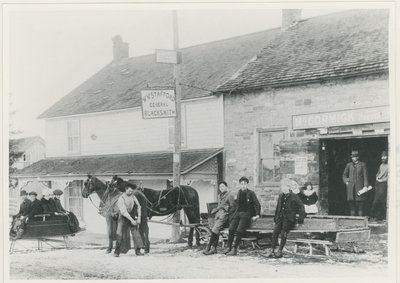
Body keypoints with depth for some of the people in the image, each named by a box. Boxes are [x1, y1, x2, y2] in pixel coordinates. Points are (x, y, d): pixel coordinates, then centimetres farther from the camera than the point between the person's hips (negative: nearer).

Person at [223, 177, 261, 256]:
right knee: (231, 229, -20)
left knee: (239, 230, -25)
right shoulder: (239, 193, 16)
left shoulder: (251, 193, 2)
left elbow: (257, 205, 1)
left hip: (246, 214, -4)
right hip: (238, 213, 4)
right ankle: (229, 247, -19)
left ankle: (235, 249, -25)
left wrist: (257, 215, -7)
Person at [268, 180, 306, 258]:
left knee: (283, 233, -23)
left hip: (289, 219, -5)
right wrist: (276, 218, 21)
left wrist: (301, 218, -5)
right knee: (275, 232, -17)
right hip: (280, 218, 5)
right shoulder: (281, 196, 17)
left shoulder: (294, 197, 0)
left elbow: (301, 206, 1)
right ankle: (272, 250, -16)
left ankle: (279, 251, -20)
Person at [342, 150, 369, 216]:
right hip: (350, 185, 2)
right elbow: (344, 174, 20)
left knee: (359, 201, -5)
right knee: (351, 201, 0)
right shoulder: (348, 165, 12)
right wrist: (345, 181, 2)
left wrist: (365, 185, -5)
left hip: (359, 186, -2)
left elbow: (365, 175, 3)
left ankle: (360, 216, -2)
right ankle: (352, 216, 4)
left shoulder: (362, 165, 6)